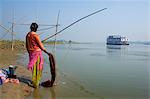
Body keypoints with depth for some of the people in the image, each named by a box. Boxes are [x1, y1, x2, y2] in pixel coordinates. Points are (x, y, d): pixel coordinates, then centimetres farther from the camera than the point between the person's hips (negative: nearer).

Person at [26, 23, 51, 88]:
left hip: (31, 53, 8)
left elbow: (27, 45, 15)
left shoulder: (27, 35, 9)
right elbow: (40, 45, -14)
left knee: (34, 67, 17)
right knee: (37, 68, 1)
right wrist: (47, 52, -9)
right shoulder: (35, 35, -14)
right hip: (37, 52, -8)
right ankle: (35, 83, 7)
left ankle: (34, 81, 27)